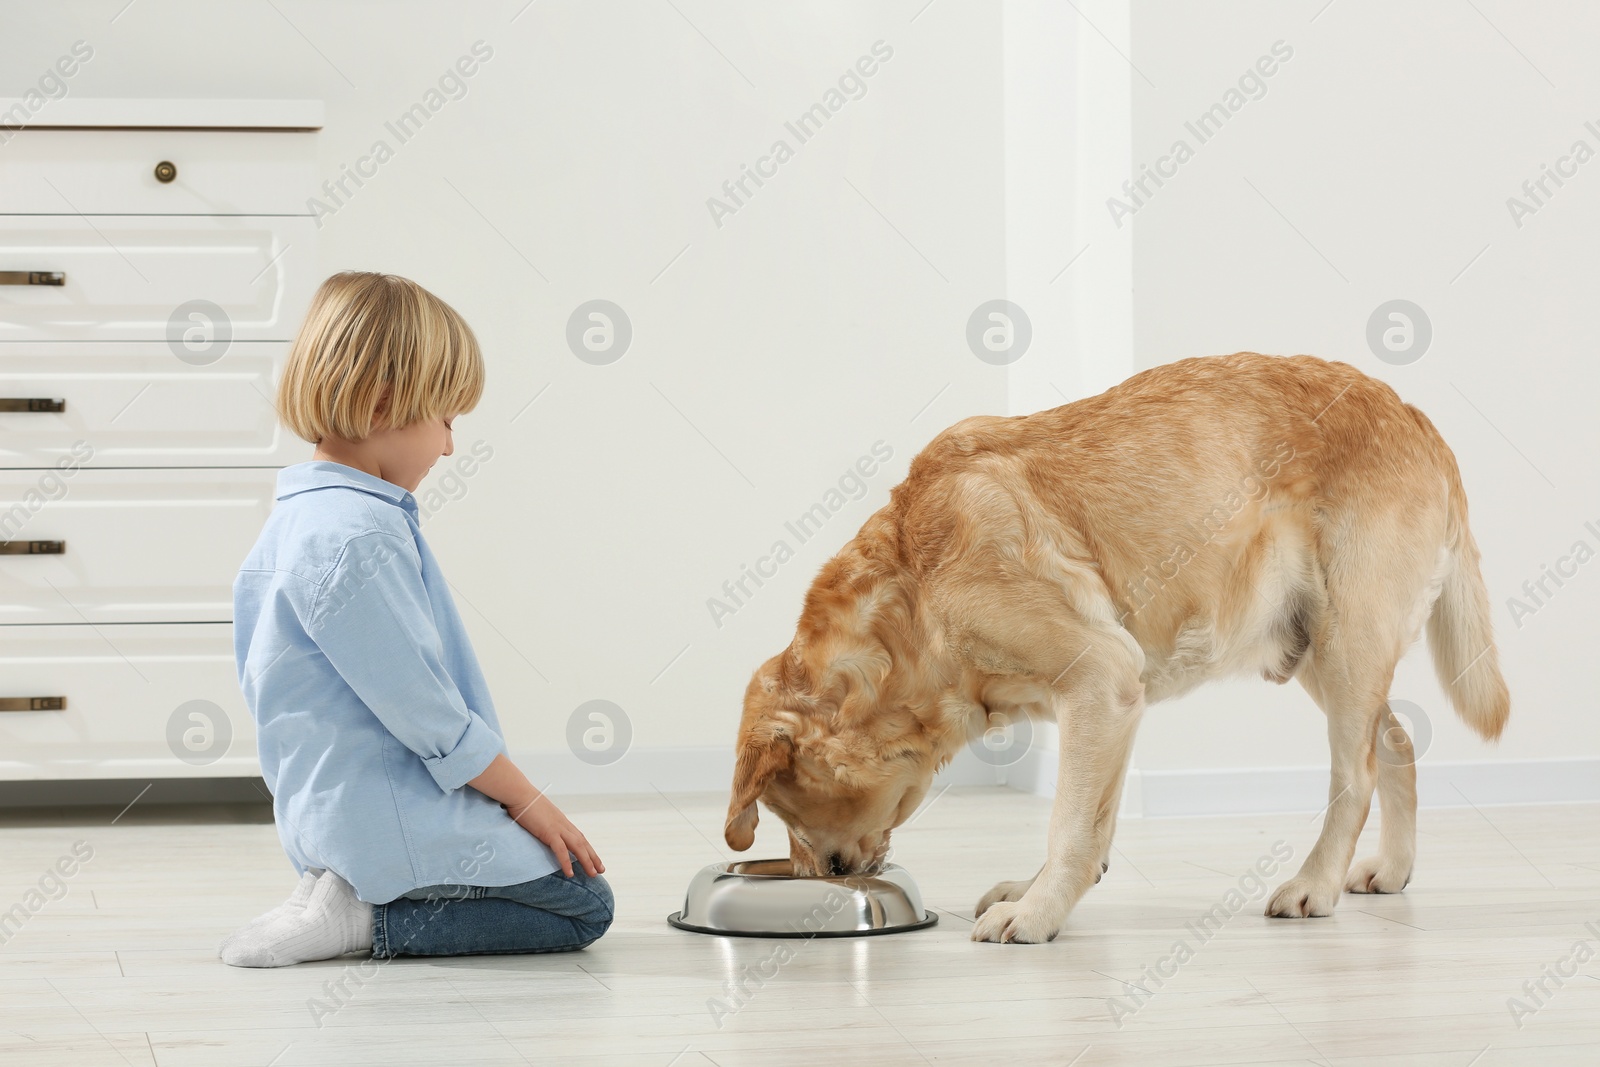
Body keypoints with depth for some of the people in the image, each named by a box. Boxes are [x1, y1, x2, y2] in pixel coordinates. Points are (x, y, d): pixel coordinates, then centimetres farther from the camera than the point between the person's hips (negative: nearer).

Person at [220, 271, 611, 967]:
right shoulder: (358, 537, -23)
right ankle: (367, 919, -6)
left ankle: (356, 898, 7)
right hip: (392, 822, -10)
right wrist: (529, 803, -9)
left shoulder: (297, 519, 10)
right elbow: (425, 713, -21)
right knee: (584, 905, 3)